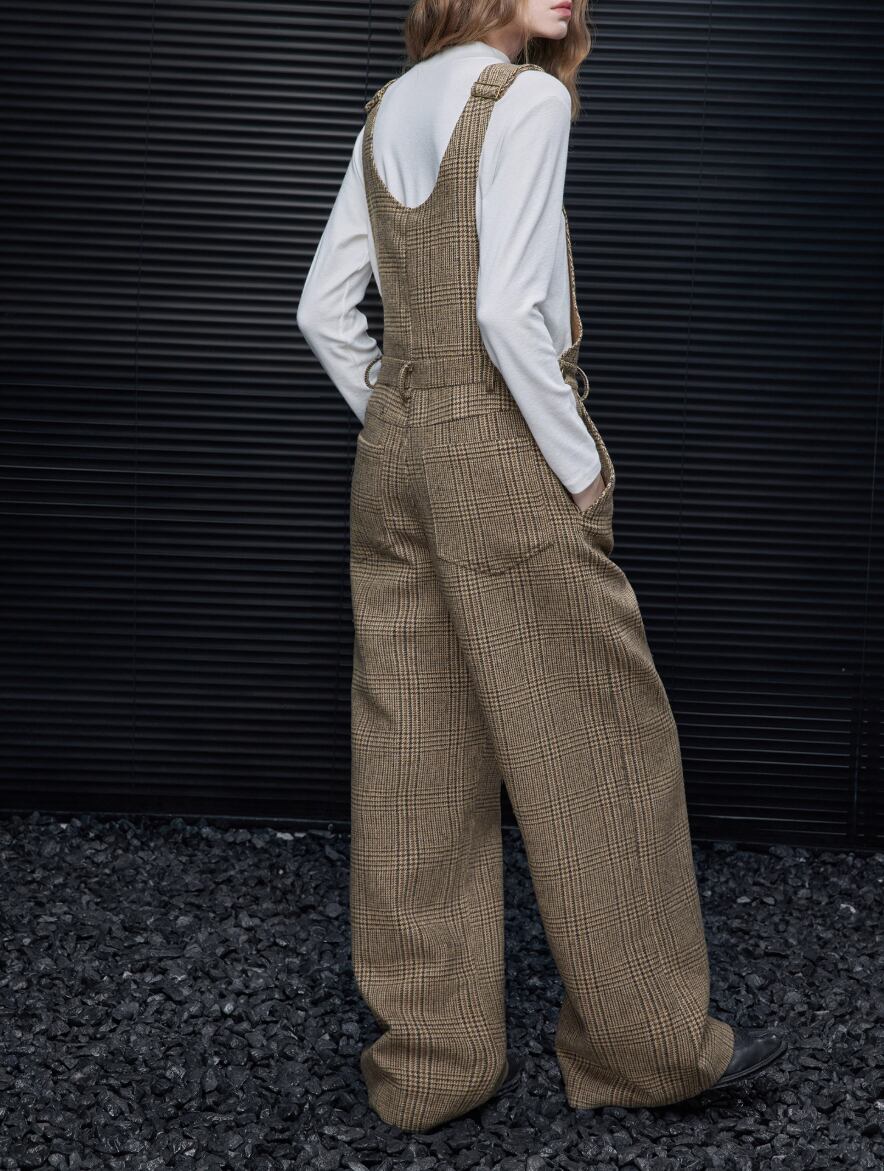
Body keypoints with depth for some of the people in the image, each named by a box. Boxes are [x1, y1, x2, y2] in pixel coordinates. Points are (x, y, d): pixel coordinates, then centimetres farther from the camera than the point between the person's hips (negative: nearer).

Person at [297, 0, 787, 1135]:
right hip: (502, 448, -8)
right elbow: (508, 311, -20)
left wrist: (400, 432, 16)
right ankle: (646, 1038, 18)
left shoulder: (388, 108, 13)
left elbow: (323, 308, 13)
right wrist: (580, 464, -11)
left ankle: (430, 1058, 20)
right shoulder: (526, 99, -10)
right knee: (598, 739, 5)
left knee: (415, 760, 9)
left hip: (393, 452, 8)